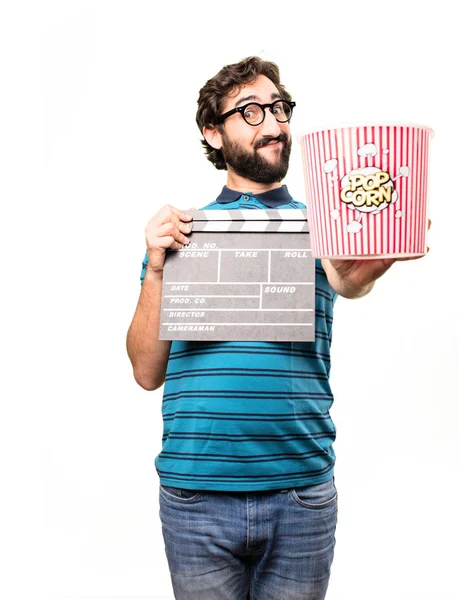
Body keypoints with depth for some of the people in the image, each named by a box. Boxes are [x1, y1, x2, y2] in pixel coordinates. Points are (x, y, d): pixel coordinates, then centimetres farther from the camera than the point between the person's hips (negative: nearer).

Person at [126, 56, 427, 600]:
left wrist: (377, 256, -43)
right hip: (196, 492, 0)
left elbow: (347, 278, -19)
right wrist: (156, 270, -12)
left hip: (301, 493, 0)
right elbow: (148, 372, 2)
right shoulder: (178, 231, 6)